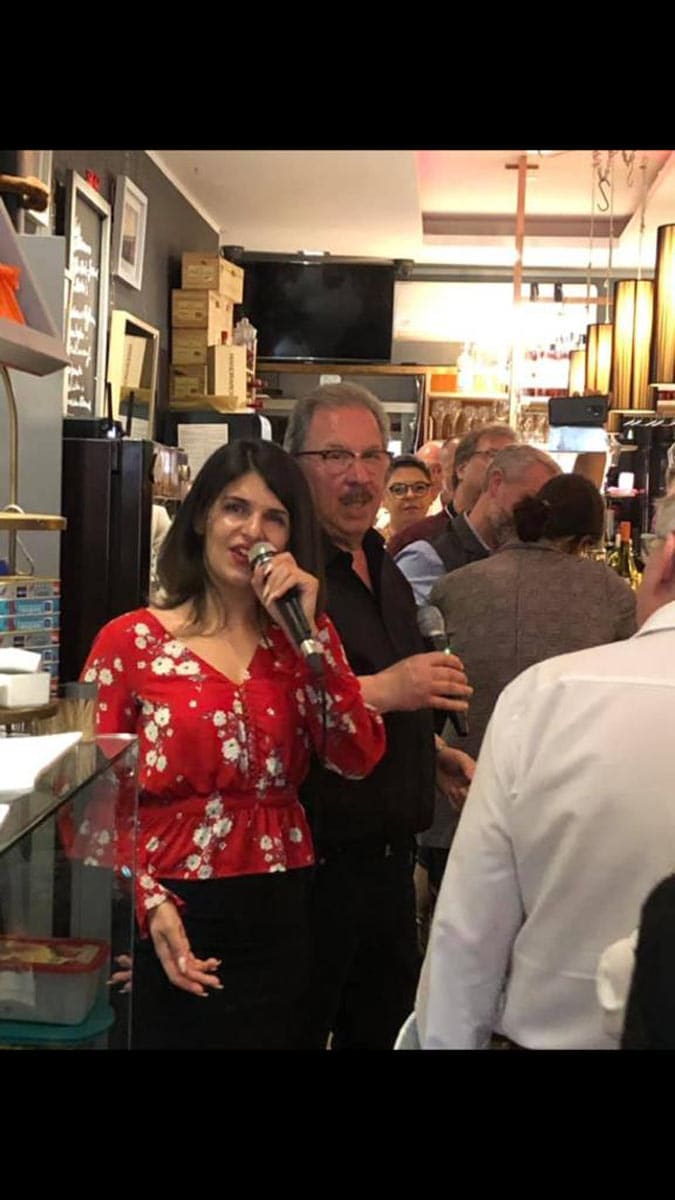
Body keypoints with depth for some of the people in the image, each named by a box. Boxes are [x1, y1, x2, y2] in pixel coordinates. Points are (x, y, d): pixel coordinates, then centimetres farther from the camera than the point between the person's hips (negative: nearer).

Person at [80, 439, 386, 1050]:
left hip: (279, 917, 4)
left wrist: (309, 629, -13)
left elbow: (358, 758, -8)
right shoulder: (131, 642, -5)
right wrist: (150, 905, -19)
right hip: (174, 927, -3)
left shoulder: (301, 638, 7)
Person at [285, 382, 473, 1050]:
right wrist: (381, 691, -33)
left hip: (389, 861, 8)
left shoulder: (386, 574, 14)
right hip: (313, 863, -8)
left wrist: (433, 754, 13)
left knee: (384, 1026, 19)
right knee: (296, 1030, 5)